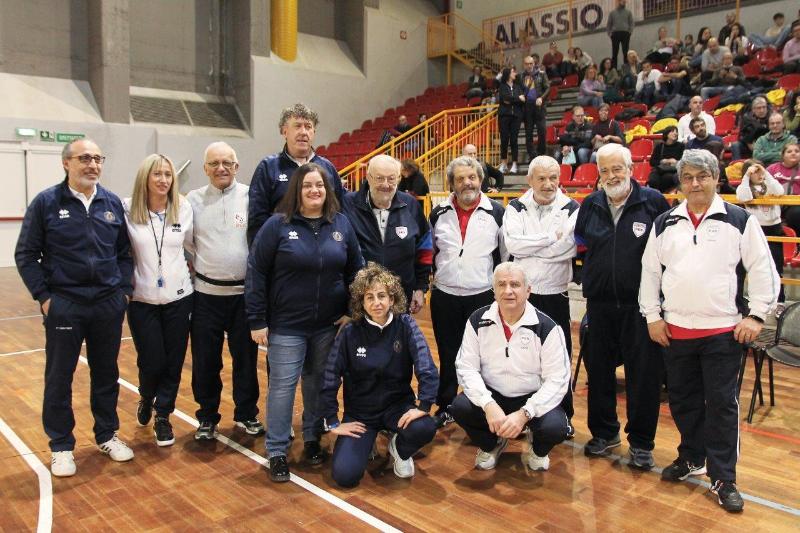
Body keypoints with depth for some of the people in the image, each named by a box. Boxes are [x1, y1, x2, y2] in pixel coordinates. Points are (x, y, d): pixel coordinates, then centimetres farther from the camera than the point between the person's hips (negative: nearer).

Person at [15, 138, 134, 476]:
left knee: (106, 373, 14)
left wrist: (125, 290, 2)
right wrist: (44, 297, -7)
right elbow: (25, 255, -2)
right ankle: (61, 446, 23)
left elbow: (124, 252, 10)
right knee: (59, 378, 8)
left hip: (109, 305, 3)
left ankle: (107, 435, 30)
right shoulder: (46, 202, -5)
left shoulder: (113, 203, 4)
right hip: (64, 306, -2)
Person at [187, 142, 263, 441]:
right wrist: (194, 269, 2)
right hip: (206, 293, 1)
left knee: (246, 358, 10)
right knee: (205, 361, 9)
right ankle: (207, 418, 26)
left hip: (244, 293, -1)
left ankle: (246, 415, 27)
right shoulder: (193, 200, 4)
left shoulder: (250, 197, -2)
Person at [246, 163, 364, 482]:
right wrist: (257, 321, -9)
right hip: (286, 325, -3)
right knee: (282, 386, 2)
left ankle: (313, 439, 33)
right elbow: (256, 273, -7)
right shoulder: (277, 225, -7)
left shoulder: (342, 224, 2)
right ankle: (277, 452, 16)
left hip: (329, 325, 3)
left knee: (319, 383, 14)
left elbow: (356, 270, 10)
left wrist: (352, 311, 3)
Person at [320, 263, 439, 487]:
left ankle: (400, 450, 6)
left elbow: (426, 366, -19)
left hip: (398, 404, 0)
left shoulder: (405, 325, -10)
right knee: (344, 475, -16)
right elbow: (329, 379, -8)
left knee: (425, 428, -31)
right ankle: (365, 443, 19)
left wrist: (423, 405, -29)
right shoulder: (350, 333, -11)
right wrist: (332, 423, -8)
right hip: (360, 412, 0)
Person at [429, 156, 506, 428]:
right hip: (444, 296, 2)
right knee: (448, 355, 11)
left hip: (483, 296, -2)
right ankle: (445, 407, 25)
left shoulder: (496, 212, 0)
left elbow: (506, 255, 5)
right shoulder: (439, 213, 6)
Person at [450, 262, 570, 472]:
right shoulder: (478, 321, -7)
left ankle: (538, 450, 11)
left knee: (555, 427, -31)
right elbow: (466, 367, -9)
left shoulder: (547, 327, -14)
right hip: (491, 396, 2)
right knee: (460, 407, -27)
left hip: (532, 399, -2)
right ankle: (490, 444, 10)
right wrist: (488, 405, -26)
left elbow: (557, 380, -14)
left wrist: (524, 413, -27)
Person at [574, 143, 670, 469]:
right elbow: (580, 241, 20)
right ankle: (604, 433, 31)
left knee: (644, 375, 3)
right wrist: (590, 280, 11)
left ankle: (641, 442, 20)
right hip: (600, 304, 4)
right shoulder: (590, 205, 6)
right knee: (599, 371, 12)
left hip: (640, 305, -4)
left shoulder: (653, 202, -5)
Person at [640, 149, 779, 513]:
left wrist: (756, 315, -6)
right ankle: (692, 458, 34)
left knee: (722, 404, 2)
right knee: (683, 400, 14)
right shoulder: (664, 224, 7)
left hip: (723, 331, -3)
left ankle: (723, 479, 14)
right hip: (674, 330, 3)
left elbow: (762, 270, -1)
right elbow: (650, 271, 10)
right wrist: (652, 316, 5)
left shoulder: (740, 220, -1)